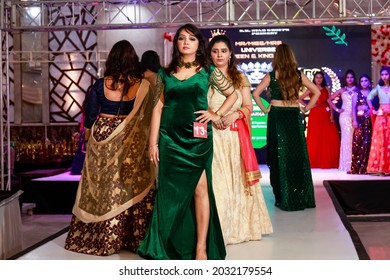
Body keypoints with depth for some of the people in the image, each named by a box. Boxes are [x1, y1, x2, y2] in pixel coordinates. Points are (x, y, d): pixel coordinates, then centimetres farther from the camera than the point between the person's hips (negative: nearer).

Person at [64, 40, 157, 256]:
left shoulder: (100, 85, -5)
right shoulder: (143, 86, -6)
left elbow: (90, 116, 1)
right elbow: (149, 116, 2)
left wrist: (88, 140, 16)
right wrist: (149, 141, 16)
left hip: (103, 140, 1)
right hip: (132, 143, 0)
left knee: (102, 188, 10)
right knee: (132, 187, 8)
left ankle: (101, 239, 20)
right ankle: (134, 237, 15)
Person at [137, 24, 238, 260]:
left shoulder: (208, 71, 5)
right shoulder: (166, 72, 9)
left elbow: (232, 94, 15)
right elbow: (158, 107, 7)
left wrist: (217, 115, 1)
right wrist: (153, 142, 2)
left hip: (198, 137, -2)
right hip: (170, 137, 2)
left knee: (200, 188, -2)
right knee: (171, 191, 5)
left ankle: (201, 248, 5)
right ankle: (170, 248, 17)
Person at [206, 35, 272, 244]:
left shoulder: (240, 78, 12)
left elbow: (248, 107, 9)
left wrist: (235, 114, -10)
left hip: (236, 136, 3)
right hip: (213, 135, -2)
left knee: (237, 178, 5)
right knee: (216, 180, -5)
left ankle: (241, 226, 17)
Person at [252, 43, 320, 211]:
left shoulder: (271, 75, -2)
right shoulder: (298, 75, 3)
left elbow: (255, 93, -7)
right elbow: (317, 92, 5)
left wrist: (264, 109, 1)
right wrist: (306, 108, 7)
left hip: (276, 117, -2)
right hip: (294, 117, 2)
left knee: (280, 156, 4)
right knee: (297, 156, 7)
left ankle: (284, 198, 8)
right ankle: (301, 197, 13)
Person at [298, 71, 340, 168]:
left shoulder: (326, 89, 12)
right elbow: (300, 99, 7)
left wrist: (331, 115, -4)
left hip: (326, 115, 2)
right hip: (315, 115, -2)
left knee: (329, 138, -4)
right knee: (315, 138, -4)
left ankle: (327, 162, 3)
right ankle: (314, 162, 2)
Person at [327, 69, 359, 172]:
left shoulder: (357, 90, 9)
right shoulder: (342, 90, 10)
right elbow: (329, 99, 13)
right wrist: (337, 109, 6)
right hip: (345, 116, 0)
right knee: (346, 138, -3)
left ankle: (354, 163, 4)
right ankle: (346, 164, -1)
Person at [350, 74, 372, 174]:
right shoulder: (357, 93, 9)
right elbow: (353, 108, 2)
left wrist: (372, 112, -8)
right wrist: (354, 120, -7)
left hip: (369, 120, 1)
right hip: (360, 119, -1)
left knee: (367, 143, -2)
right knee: (357, 142, -7)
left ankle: (364, 167, 3)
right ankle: (355, 167, -5)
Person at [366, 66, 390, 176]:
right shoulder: (378, 87, 9)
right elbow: (369, 98, 13)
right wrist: (373, 110, 4)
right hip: (381, 116, 1)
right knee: (380, 141, -2)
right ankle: (380, 167, 0)